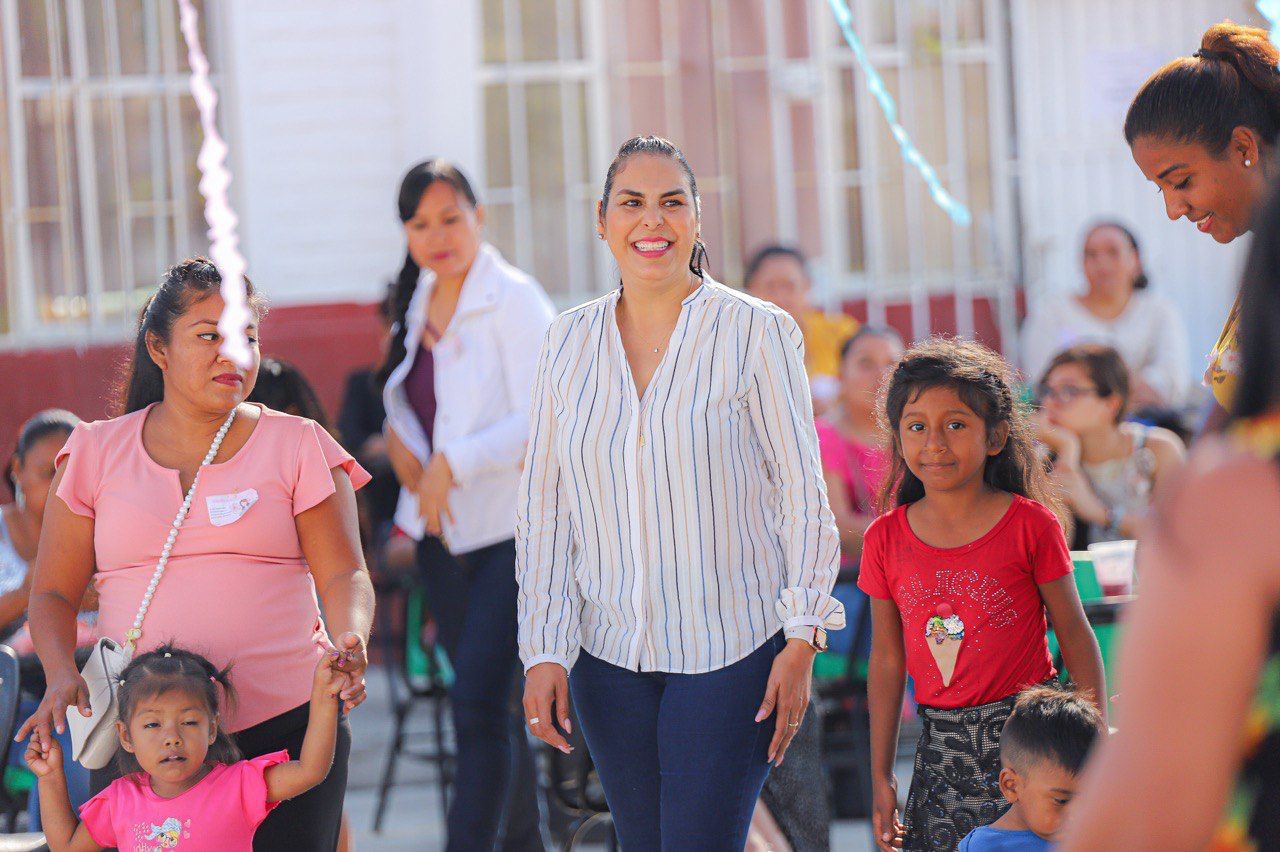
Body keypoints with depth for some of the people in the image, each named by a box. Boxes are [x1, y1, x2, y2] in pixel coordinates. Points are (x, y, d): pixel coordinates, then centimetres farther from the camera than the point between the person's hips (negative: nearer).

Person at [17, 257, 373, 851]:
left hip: (286, 726, 0)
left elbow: (343, 575, 0)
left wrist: (350, 641, -21)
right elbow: (53, 593, 10)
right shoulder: (98, 453, 9)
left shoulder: (297, 446, 7)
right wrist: (62, 675, -10)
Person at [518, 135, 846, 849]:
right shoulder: (570, 343, 6)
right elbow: (544, 511, 9)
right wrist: (543, 651, 3)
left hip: (733, 650, -4)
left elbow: (804, 494, -4)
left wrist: (801, 641, -8)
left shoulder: (758, 333, -4)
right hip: (609, 654, 4)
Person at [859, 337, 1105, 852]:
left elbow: (1074, 634, 1)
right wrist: (880, 775, 8)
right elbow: (887, 660, 8)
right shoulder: (885, 540, 2)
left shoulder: (1030, 525, -6)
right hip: (943, 747, 3)